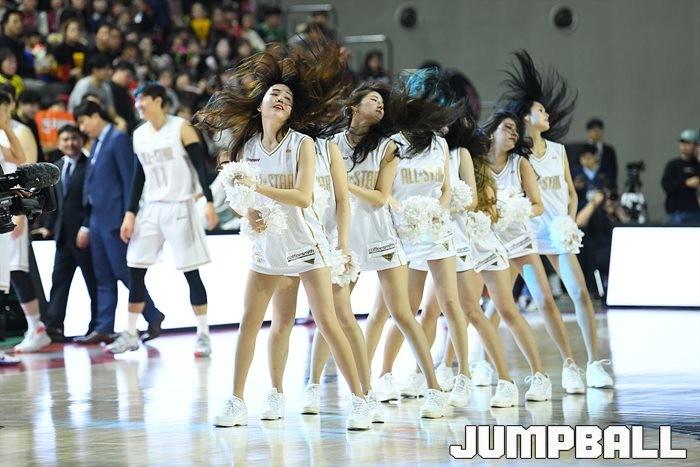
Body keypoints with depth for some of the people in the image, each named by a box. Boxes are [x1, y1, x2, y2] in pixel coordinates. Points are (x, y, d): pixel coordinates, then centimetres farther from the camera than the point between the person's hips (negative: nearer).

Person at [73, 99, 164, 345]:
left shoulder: (119, 140, -9)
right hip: (98, 219, 9)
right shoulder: (97, 143, 17)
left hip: (114, 219, -9)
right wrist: (87, 225, 18)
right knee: (104, 277, 7)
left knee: (123, 271, -6)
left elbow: (130, 181, -14)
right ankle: (104, 329, 7)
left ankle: (153, 317, 5)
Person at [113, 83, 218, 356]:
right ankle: (130, 335, 10)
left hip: (179, 208, -6)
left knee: (191, 273, -3)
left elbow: (200, 166, -10)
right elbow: (139, 176, 14)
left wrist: (209, 202, -19)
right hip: (150, 208, 6)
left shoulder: (181, 128, -8)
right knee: (135, 270, 2)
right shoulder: (139, 135, 9)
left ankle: (203, 334, 4)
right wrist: (130, 214, 8)